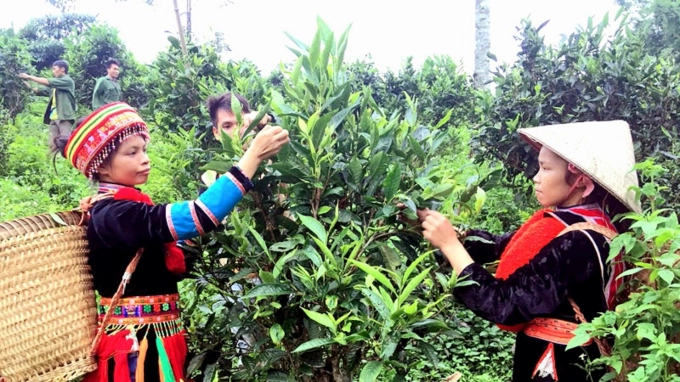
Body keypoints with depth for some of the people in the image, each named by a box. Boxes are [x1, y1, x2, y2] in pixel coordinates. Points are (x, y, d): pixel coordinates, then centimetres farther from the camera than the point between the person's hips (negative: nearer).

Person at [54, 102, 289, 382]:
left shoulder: (112, 210, 11)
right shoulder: (113, 214, -20)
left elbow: (162, 269, 17)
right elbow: (197, 216, -33)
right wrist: (254, 154, -30)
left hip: (145, 337, 10)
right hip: (137, 343, -10)